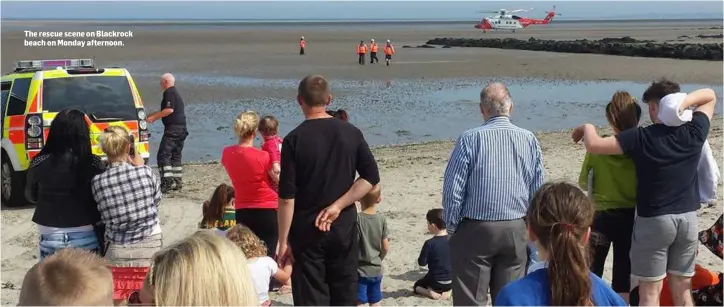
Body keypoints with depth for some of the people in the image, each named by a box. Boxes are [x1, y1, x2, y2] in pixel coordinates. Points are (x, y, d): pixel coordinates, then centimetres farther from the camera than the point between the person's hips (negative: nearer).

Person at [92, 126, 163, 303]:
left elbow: (104, 215, -2)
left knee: (116, 300, 13)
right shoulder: (145, 172, -12)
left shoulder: (97, 182, -11)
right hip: (149, 247, 0)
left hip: (117, 252, 0)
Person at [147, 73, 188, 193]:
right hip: (182, 128, 10)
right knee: (176, 156, 16)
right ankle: (178, 182, 16)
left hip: (172, 128, -10)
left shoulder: (169, 92, -9)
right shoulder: (176, 93, 22)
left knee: (163, 155, -10)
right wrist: (154, 116, 29)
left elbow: (169, 110, -21)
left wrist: (154, 117, -14)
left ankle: (167, 182, -18)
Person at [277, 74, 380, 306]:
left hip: (307, 229, -3)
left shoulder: (295, 139, -10)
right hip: (344, 226, 3)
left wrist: (283, 241, -6)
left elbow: (287, 197, -12)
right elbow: (371, 176, -3)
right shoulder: (351, 133, 1)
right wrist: (338, 205, -7)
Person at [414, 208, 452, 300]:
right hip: (451, 282, 4)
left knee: (417, 286, 23)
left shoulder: (429, 243, -20)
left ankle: (431, 293, -6)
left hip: (435, 281, -4)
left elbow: (422, 262, -13)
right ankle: (446, 291, 5)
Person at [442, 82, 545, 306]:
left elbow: (453, 189, -10)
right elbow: (538, 192, 5)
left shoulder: (470, 139, -11)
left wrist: (452, 227, 3)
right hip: (516, 230, 4)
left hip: (476, 229, -3)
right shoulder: (529, 139, 1)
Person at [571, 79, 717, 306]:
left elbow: (594, 146, -18)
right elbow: (710, 96, 14)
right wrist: (682, 103, -5)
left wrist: (587, 127, 3)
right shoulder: (693, 132, -2)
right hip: (688, 217, 4)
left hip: (654, 220, -4)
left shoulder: (641, 137, -14)